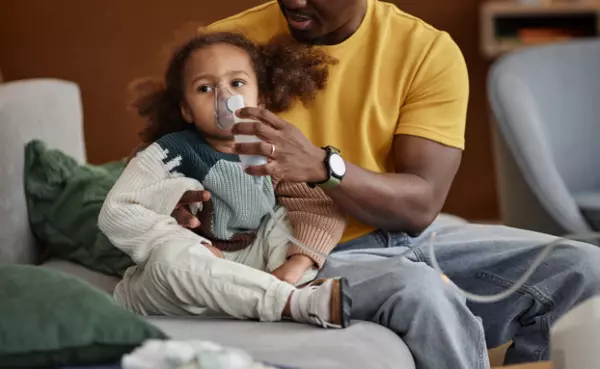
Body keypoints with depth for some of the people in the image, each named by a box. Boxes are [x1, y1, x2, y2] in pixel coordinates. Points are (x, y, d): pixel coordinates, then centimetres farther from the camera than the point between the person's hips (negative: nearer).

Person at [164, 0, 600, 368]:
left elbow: (420, 206, -14)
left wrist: (323, 167, -32)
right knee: (422, 293, -35)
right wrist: (179, 201, -23)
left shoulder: (429, 51, -6)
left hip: (408, 239, 4)